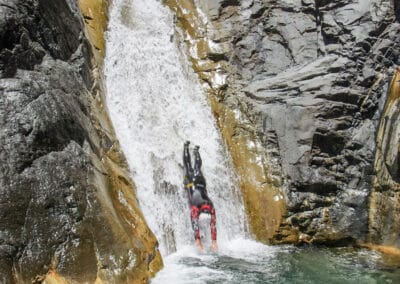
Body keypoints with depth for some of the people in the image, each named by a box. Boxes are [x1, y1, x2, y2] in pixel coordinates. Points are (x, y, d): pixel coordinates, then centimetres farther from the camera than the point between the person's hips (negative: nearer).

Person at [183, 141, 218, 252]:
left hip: (200, 181, 2)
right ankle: (186, 146, 42)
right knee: (187, 163, 21)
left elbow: (213, 224, -27)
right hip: (190, 181, -2)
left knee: (197, 166, 29)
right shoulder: (195, 207, -39)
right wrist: (198, 240, -48)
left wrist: (214, 241, -29)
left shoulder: (211, 207, -30)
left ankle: (196, 151, 53)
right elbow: (195, 223, -42)